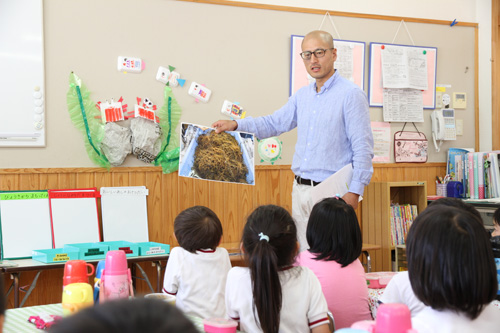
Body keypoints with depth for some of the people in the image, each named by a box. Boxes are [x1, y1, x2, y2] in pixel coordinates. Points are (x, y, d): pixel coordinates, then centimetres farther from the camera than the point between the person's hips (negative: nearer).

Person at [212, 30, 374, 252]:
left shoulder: (350, 94, -8)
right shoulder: (302, 96, 14)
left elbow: (362, 148, -11)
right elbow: (274, 123, 23)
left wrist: (355, 191, -18)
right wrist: (236, 125, 10)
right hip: (300, 190, 7)